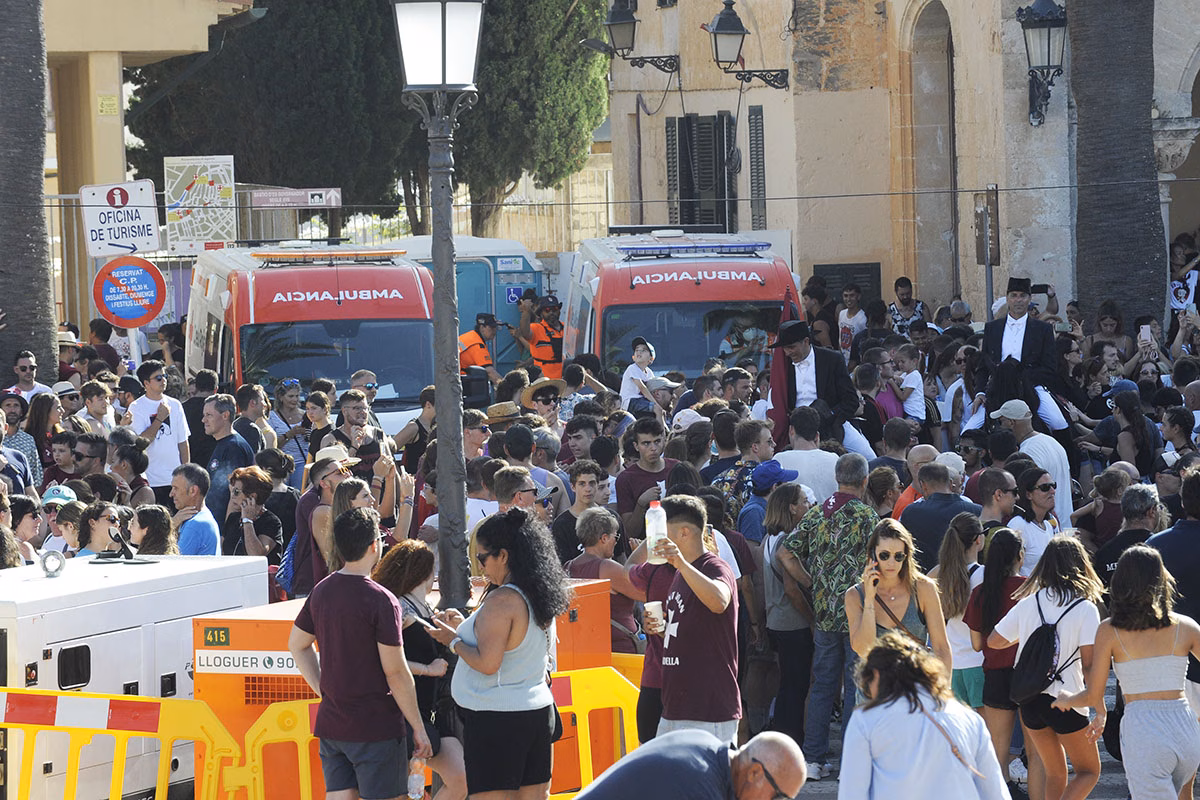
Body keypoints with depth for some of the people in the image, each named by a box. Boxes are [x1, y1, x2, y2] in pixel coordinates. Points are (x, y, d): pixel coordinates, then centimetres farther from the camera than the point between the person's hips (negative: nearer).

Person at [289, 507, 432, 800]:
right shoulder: (381, 601, -16)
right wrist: (418, 728, -7)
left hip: (331, 723, 7)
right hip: (376, 728, -7)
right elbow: (396, 672, -15)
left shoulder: (321, 591, 6)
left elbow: (297, 645, 18)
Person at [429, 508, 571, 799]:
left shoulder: (502, 600, -17)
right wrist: (465, 627, 18)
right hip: (538, 711, 9)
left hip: (496, 719, -9)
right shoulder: (538, 595, 9)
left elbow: (488, 663, -21)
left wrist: (453, 641, -6)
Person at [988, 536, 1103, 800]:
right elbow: (1088, 664, -14)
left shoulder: (1027, 604, 2)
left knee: (1055, 773, 21)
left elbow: (993, 641, 12)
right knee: (1089, 771, 10)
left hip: (1029, 699, 5)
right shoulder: (1085, 608, -10)